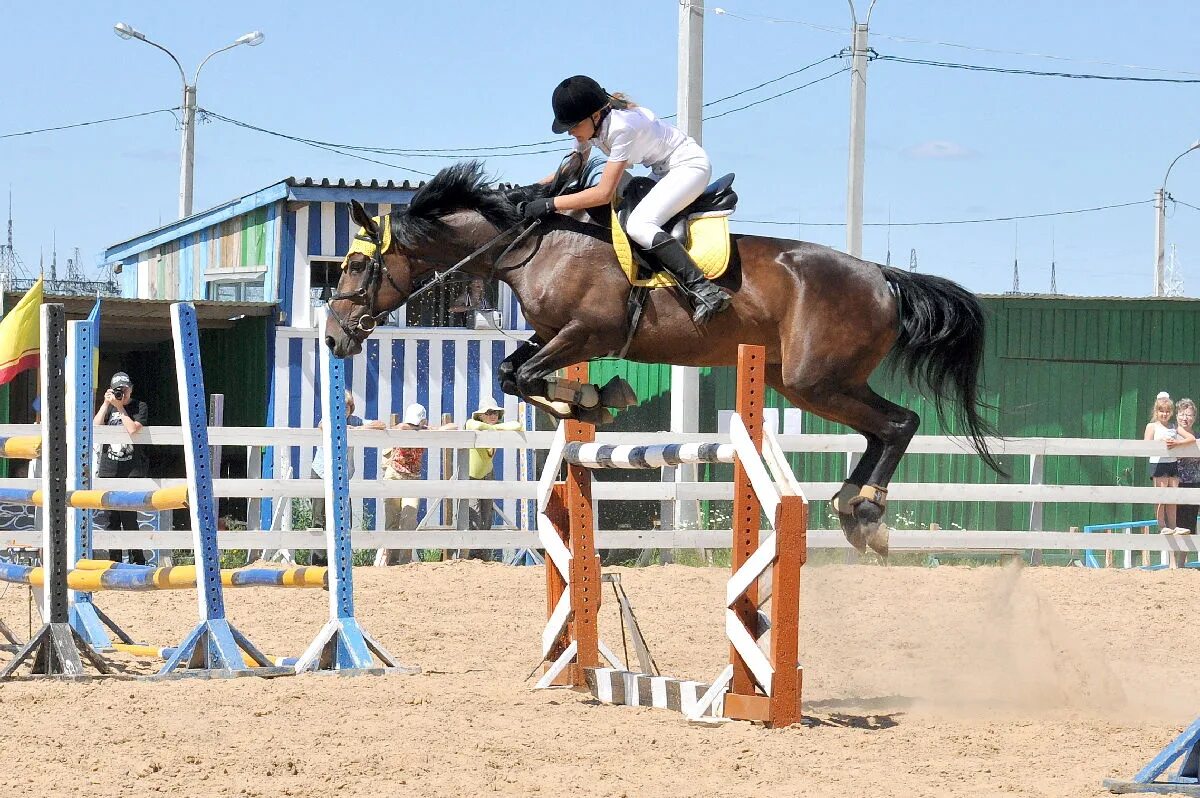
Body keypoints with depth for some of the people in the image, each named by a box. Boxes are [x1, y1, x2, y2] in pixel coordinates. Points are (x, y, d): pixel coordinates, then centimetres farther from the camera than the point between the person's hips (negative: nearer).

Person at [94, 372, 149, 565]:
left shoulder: (140, 407, 3)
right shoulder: (108, 407, 14)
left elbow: (133, 429, -14)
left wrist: (120, 407, -8)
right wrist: (106, 404, -4)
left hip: (132, 471, -4)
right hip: (108, 471, 4)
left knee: (129, 518, -10)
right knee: (111, 519, 4)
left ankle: (138, 561, -2)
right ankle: (114, 561, 10)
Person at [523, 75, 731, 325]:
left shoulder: (621, 127, -30)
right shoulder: (588, 125, -3)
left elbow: (604, 193, -32)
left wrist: (550, 204, -32)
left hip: (691, 166, -10)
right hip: (664, 172, 10)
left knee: (638, 225, -26)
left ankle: (704, 292, -33)